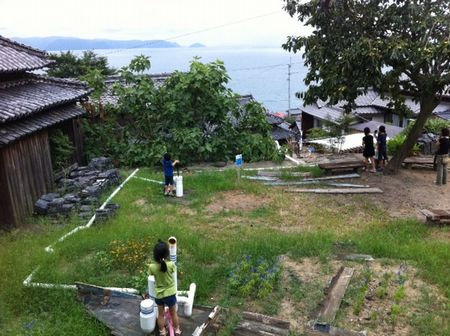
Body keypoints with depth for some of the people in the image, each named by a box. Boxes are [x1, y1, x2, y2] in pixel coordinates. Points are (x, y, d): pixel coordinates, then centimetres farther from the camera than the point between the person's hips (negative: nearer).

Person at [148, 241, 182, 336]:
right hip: (170, 293, -1)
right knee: (173, 313, 23)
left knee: (161, 314, 22)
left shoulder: (152, 267, -21)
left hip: (158, 295, 1)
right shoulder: (171, 264, -25)